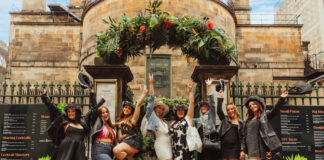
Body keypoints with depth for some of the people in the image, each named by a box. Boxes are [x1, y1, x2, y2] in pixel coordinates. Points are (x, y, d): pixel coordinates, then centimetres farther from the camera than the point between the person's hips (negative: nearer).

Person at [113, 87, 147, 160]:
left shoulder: (132, 118, 9)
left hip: (132, 141, -6)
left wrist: (144, 92, 5)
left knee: (116, 150, -32)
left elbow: (138, 104, 3)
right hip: (122, 142, 6)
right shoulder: (119, 120, 24)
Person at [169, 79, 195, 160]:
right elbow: (170, 136, 23)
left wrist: (190, 90, -1)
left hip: (186, 149, -3)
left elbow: (191, 102, 0)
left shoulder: (188, 118, 5)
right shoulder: (173, 123, 16)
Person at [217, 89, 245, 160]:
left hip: (234, 149, -1)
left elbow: (242, 137, 4)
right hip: (224, 148, 1)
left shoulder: (240, 123, 8)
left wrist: (242, 150, -4)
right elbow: (219, 111, -6)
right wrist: (220, 98, -9)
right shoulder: (224, 119, 10)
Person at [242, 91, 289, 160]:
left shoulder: (264, 115, 7)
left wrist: (282, 99, -25)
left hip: (259, 144, -4)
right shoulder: (249, 120, 19)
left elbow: (275, 110, -11)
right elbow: (246, 135, 17)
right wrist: (244, 150, 13)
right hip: (251, 146, 4)